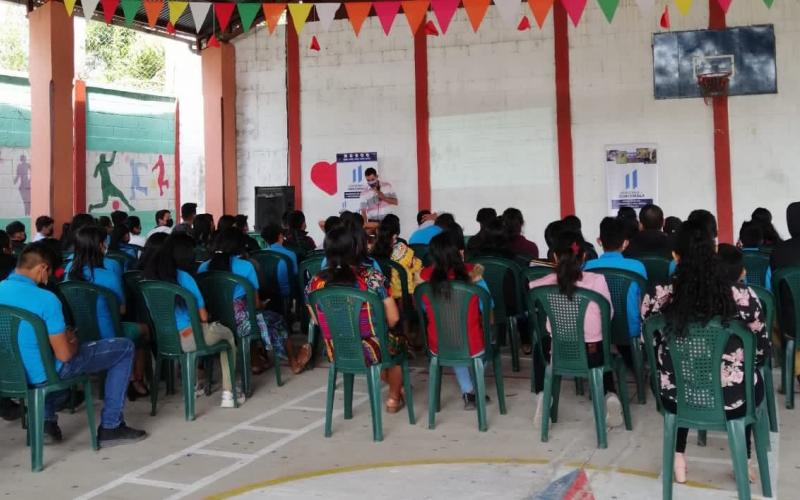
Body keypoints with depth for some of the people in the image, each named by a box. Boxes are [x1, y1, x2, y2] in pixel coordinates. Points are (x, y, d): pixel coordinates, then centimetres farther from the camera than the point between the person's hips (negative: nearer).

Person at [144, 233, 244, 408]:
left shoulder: (152, 273, 2)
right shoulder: (184, 277, -15)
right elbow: (203, 316, -11)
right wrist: (203, 318, 11)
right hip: (185, 339, -6)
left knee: (210, 328, 34)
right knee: (227, 334, 22)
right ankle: (228, 394, 20)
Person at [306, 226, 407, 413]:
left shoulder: (315, 283, -10)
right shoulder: (372, 277, -19)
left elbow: (317, 322, 5)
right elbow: (393, 318, -14)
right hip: (372, 352, -3)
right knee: (399, 341, 33)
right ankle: (394, 399, 48)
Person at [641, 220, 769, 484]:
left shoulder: (657, 298, -16)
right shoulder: (742, 296, -18)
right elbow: (762, 350, -3)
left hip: (676, 399, 1)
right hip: (732, 400, 0)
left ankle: (679, 459, 39)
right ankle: (744, 462, 42)